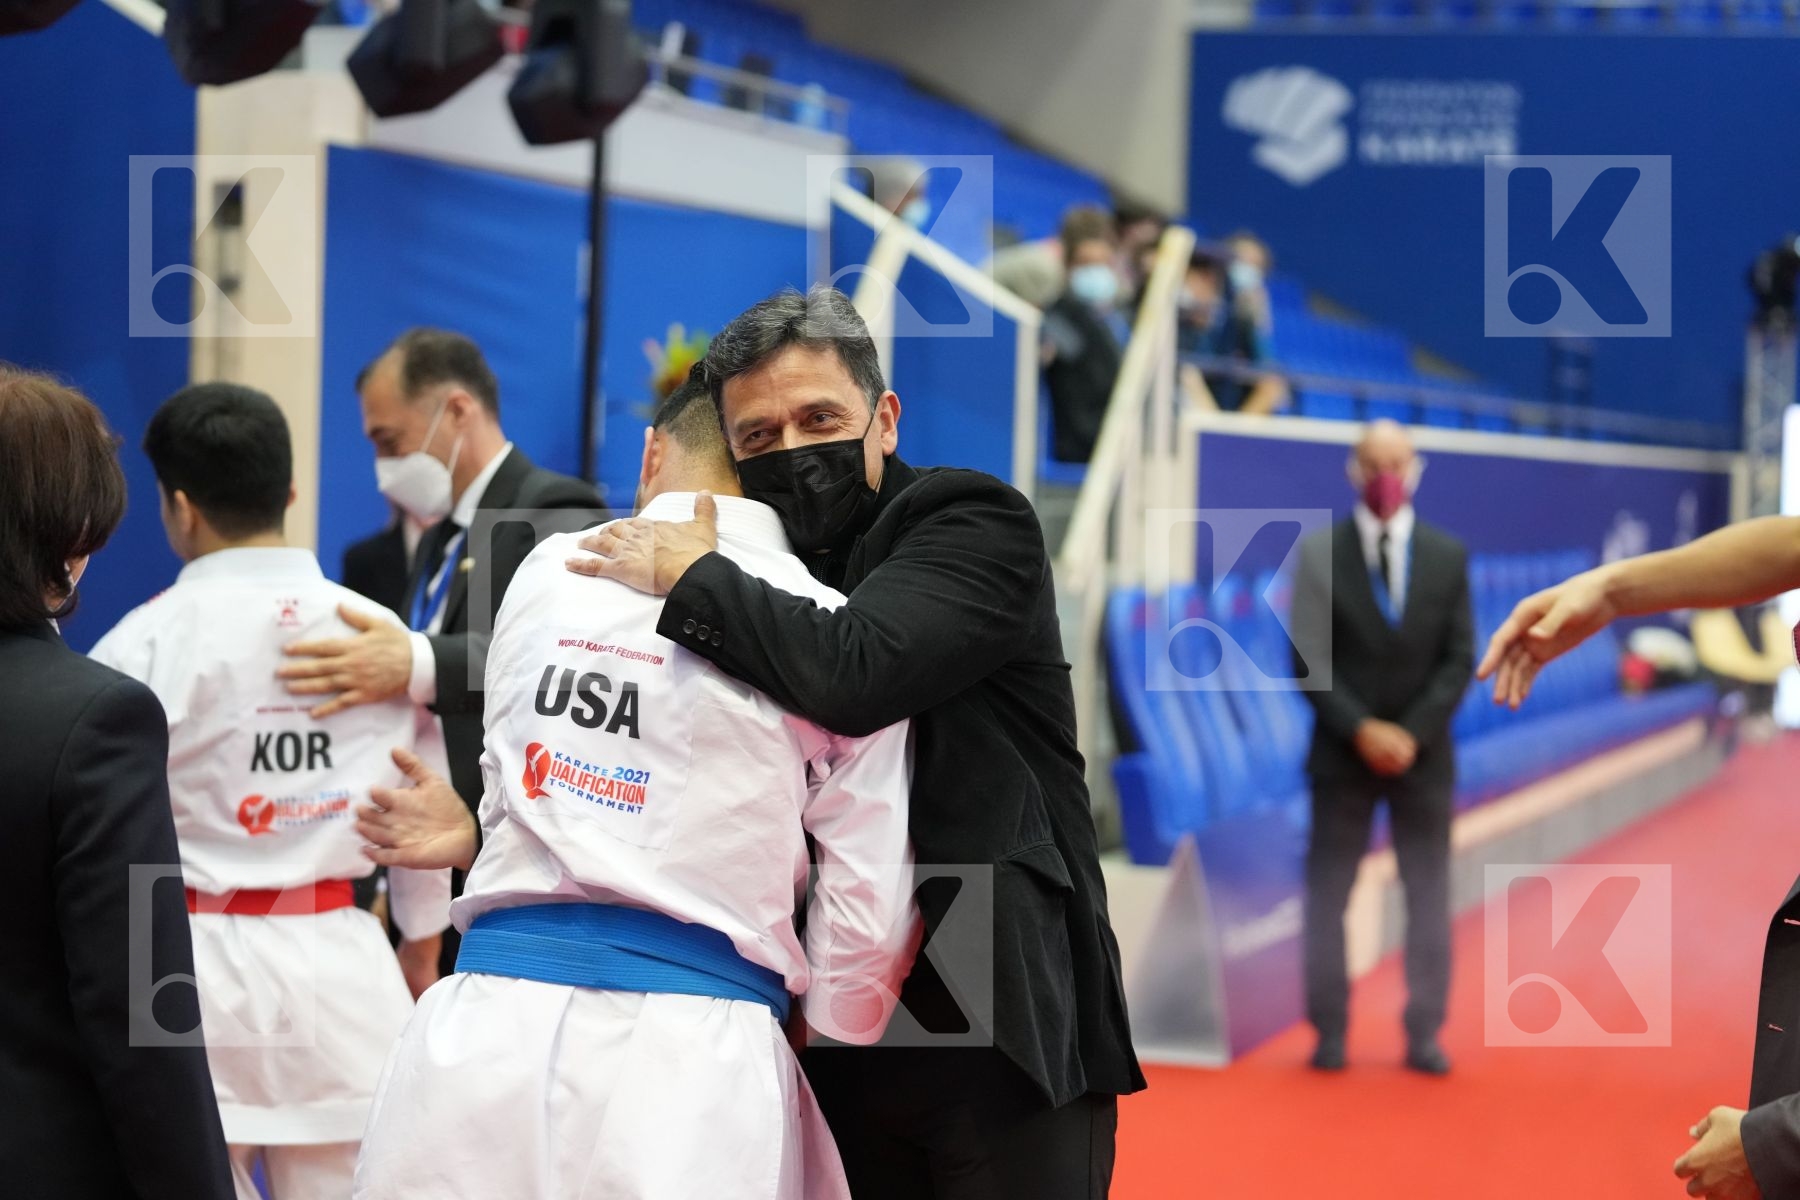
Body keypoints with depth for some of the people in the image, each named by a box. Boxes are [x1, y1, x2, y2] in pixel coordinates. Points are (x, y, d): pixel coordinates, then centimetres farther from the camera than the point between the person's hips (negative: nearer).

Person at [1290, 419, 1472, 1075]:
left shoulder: (1448, 555, 3)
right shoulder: (1319, 551, -2)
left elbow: (1459, 659, 1)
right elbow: (1308, 657, -6)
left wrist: (1412, 733, -11)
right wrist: (1360, 730, -14)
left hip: (1424, 751, 1)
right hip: (1343, 749, -1)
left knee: (1429, 896, 3)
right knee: (1327, 893, 1)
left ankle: (1424, 1035, 10)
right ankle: (1329, 1033, 10)